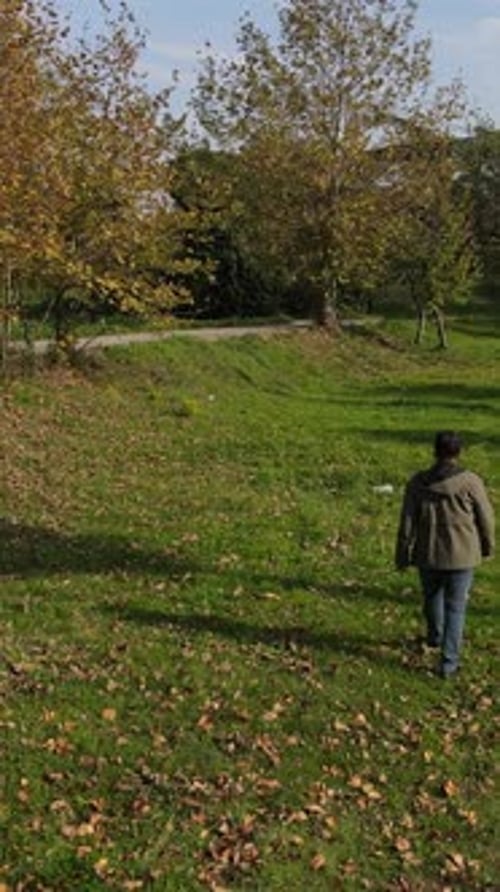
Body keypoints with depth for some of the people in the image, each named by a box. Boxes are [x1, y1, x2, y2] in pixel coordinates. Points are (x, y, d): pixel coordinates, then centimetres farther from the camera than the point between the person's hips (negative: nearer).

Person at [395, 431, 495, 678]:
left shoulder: (418, 483, -9)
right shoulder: (471, 482, -14)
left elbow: (407, 525, -5)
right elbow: (485, 519, -3)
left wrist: (403, 557, 6)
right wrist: (487, 546, 15)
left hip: (428, 555, 2)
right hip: (462, 556, -2)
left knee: (432, 595, 26)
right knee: (455, 608, 8)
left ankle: (435, 636, 50)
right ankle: (448, 662, 6)